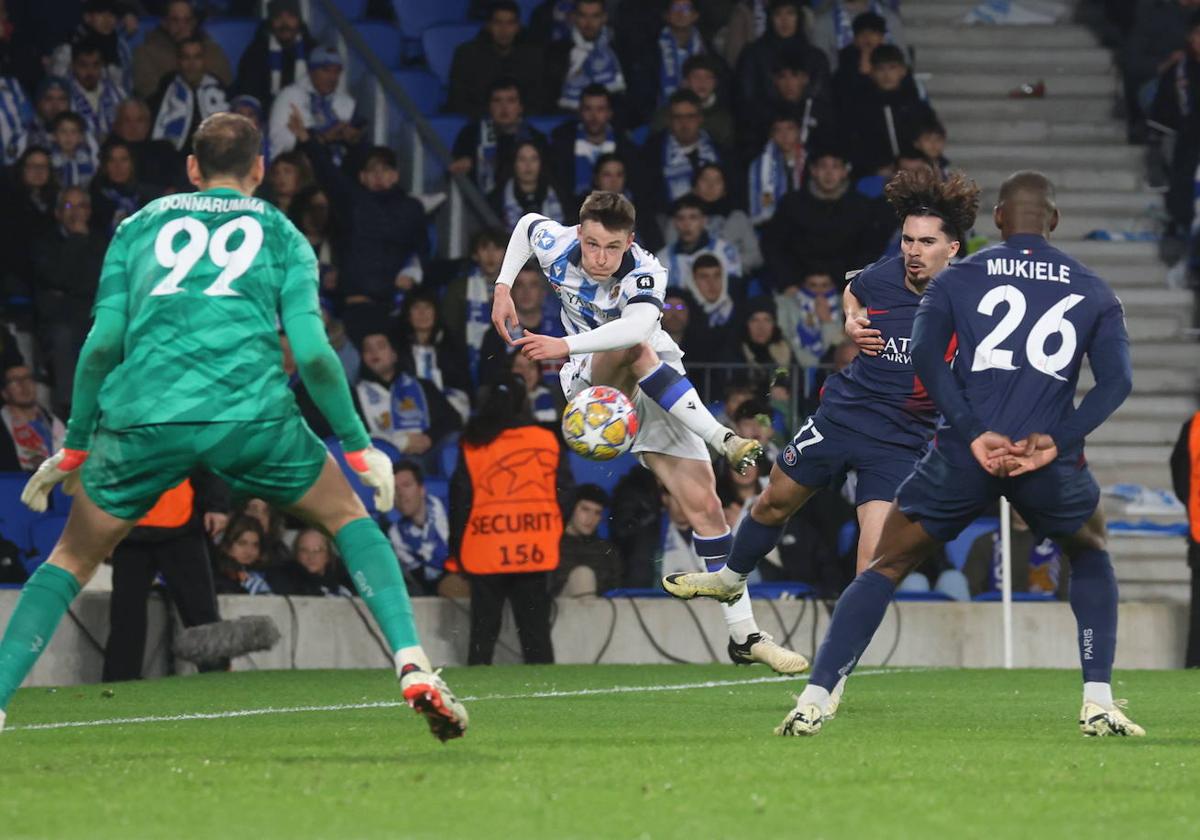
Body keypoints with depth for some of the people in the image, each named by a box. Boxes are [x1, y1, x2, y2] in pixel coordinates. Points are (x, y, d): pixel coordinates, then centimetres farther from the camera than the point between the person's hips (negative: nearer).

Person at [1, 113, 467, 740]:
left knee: (72, 560, 18)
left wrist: (74, 447, 20)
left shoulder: (141, 226, 22)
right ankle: (414, 669, 4)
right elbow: (312, 352, 7)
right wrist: (361, 447, 16)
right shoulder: (280, 234, 19)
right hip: (252, 412, -1)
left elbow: (103, 341, 12)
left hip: (141, 413, 1)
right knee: (349, 518, 21)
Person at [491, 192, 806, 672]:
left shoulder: (645, 274, -26)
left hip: (656, 387, -1)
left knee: (704, 503, -10)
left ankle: (744, 636, -6)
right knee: (636, 352, -36)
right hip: (589, 380, 1)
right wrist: (503, 288, 4)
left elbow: (638, 326, -48)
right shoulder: (556, 246, -15)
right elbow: (527, 224, 11)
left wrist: (566, 344, -57)